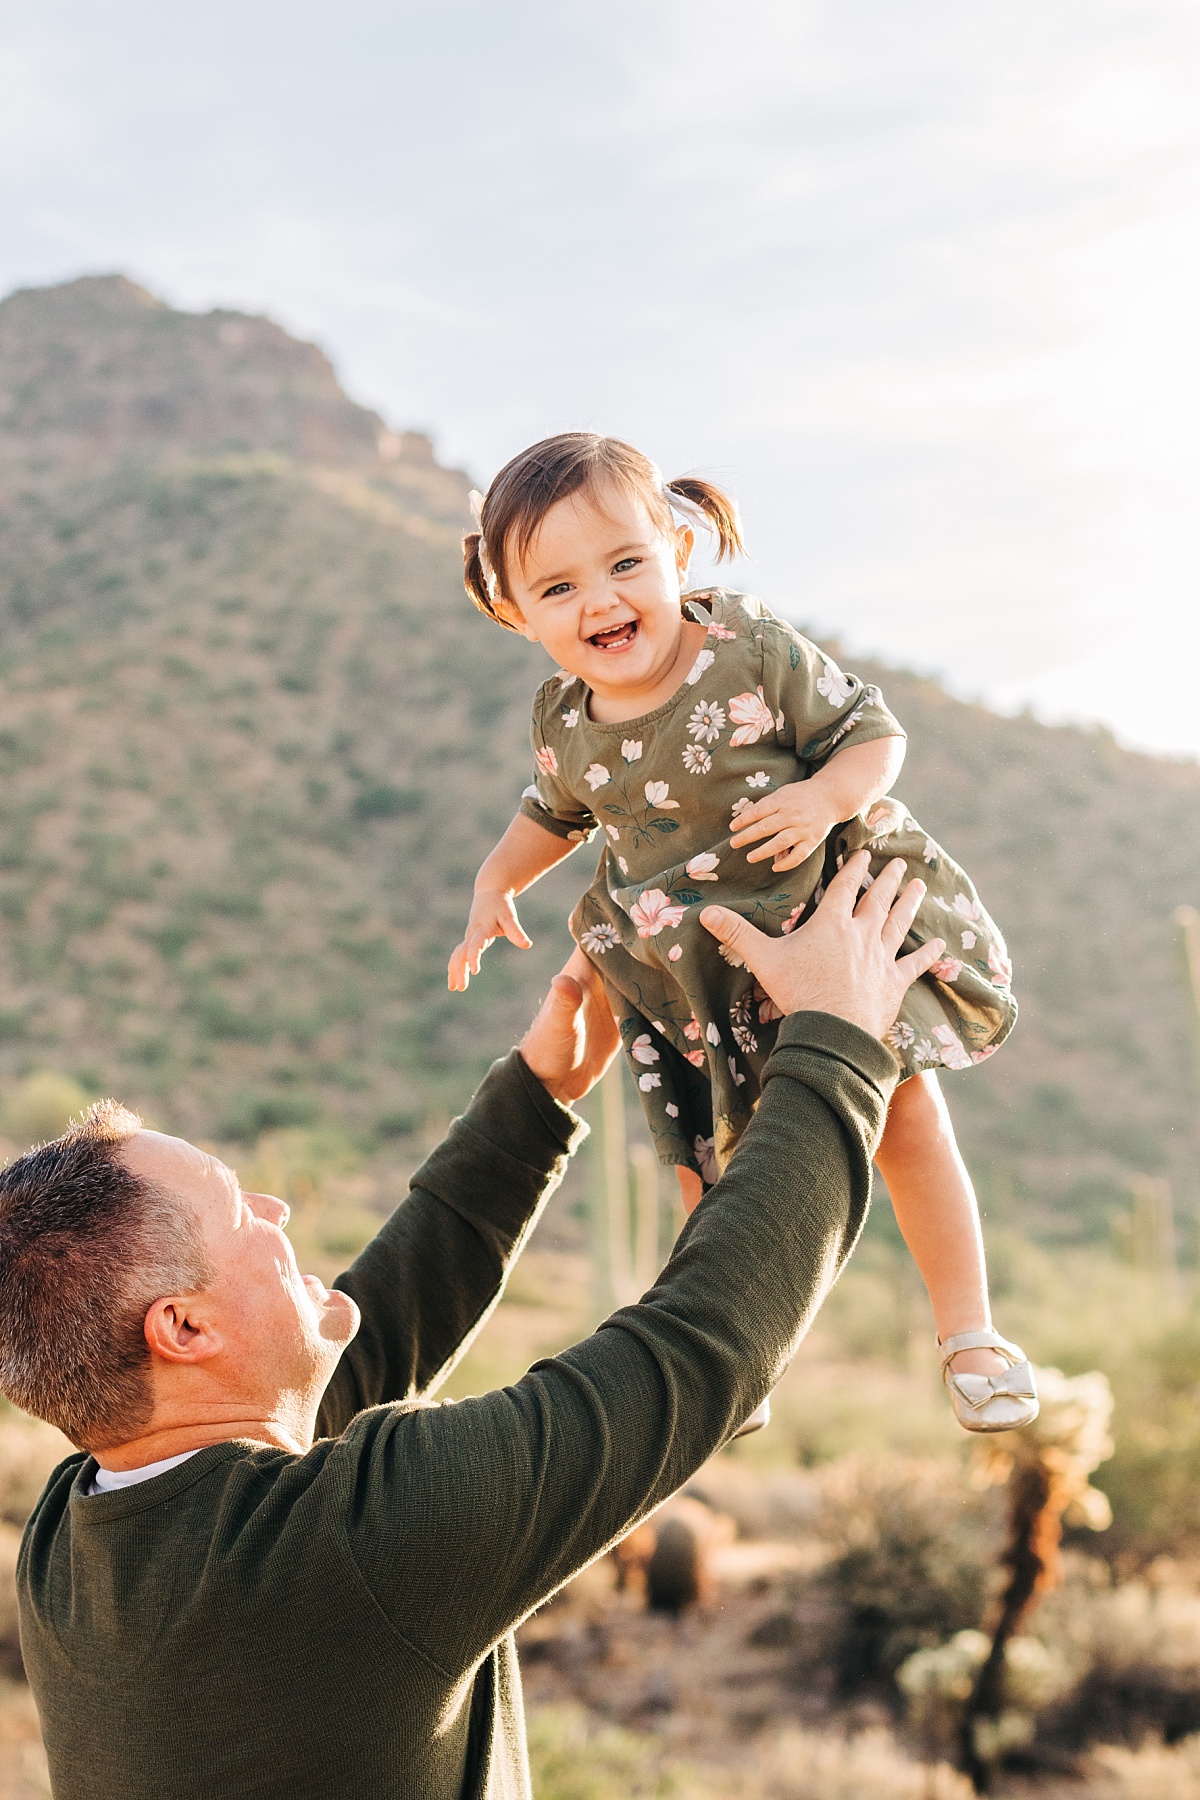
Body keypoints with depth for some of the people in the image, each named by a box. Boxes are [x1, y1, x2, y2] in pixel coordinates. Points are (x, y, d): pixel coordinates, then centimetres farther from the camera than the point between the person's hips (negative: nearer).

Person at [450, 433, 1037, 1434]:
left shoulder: (756, 654, -20)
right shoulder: (563, 721, -7)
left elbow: (873, 731, -12)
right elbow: (557, 812, 16)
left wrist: (827, 797, -30)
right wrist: (498, 882, 5)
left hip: (827, 915, -3)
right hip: (690, 968, 4)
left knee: (904, 1109, -9)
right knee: (714, 1167, 12)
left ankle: (968, 1333, 11)